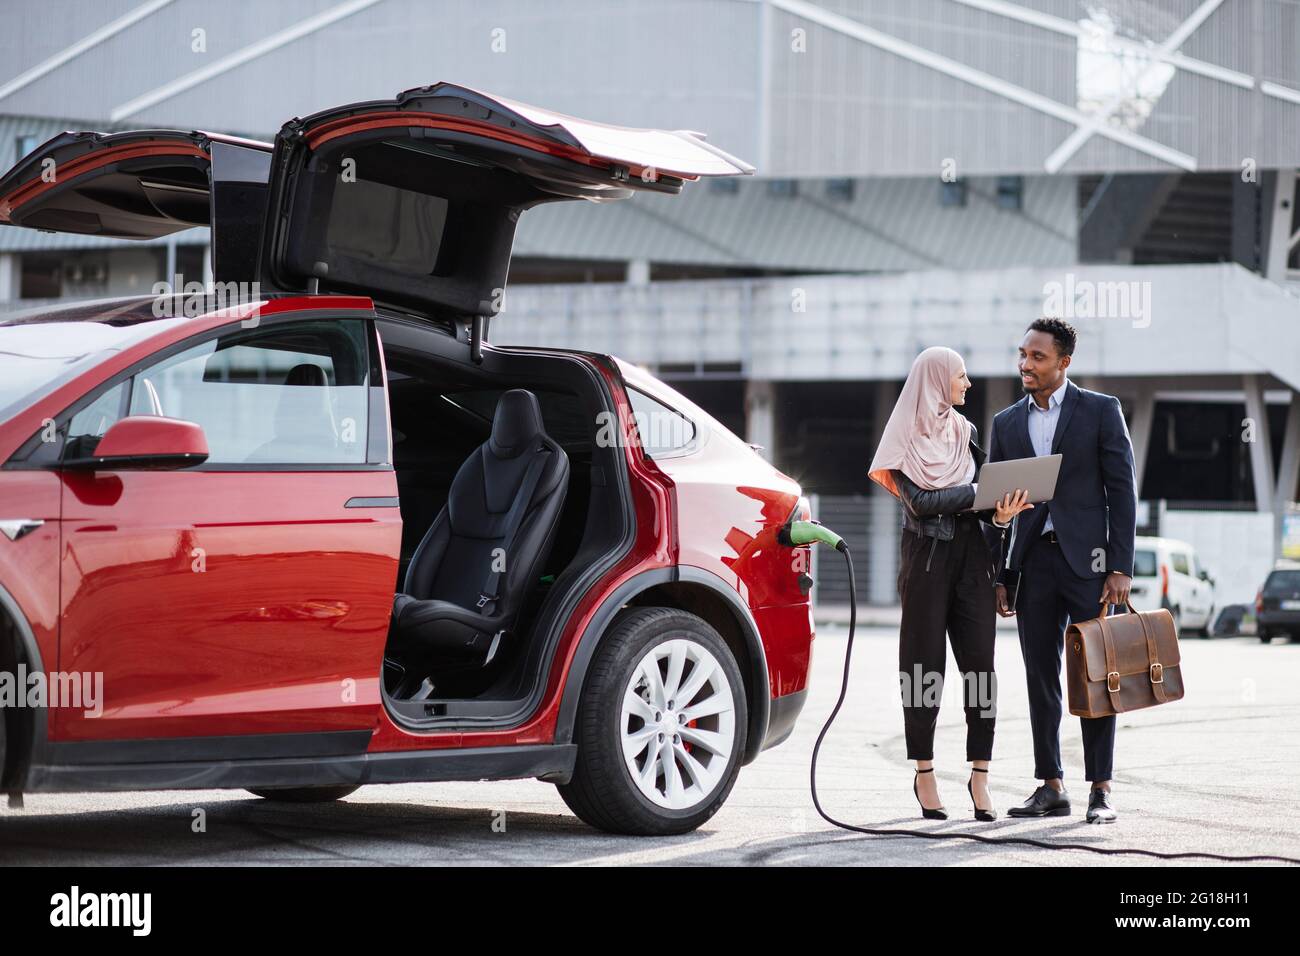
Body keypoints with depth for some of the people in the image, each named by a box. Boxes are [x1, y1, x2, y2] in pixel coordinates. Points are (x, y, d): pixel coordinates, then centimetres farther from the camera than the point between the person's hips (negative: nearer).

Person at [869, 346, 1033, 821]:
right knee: (925, 667, -1)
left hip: (971, 555, 4)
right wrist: (977, 493, -13)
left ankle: (980, 777, -3)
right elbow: (919, 501, -12)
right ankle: (924, 776, 7)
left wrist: (999, 512, -12)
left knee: (980, 666, -4)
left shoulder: (966, 432, 15)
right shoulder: (907, 438, -1)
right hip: (926, 558, -4)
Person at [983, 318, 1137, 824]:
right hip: (1033, 562, 4)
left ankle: (1100, 790, 0)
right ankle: (1051, 787, 10)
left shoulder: (1101, 411, 1)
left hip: (1086, 558, -4)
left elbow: (1122, 491, -2)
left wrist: (1121, 567, -9)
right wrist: (995, 577, 8)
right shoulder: (1006, 422, 12)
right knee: (1040, 677, 4)